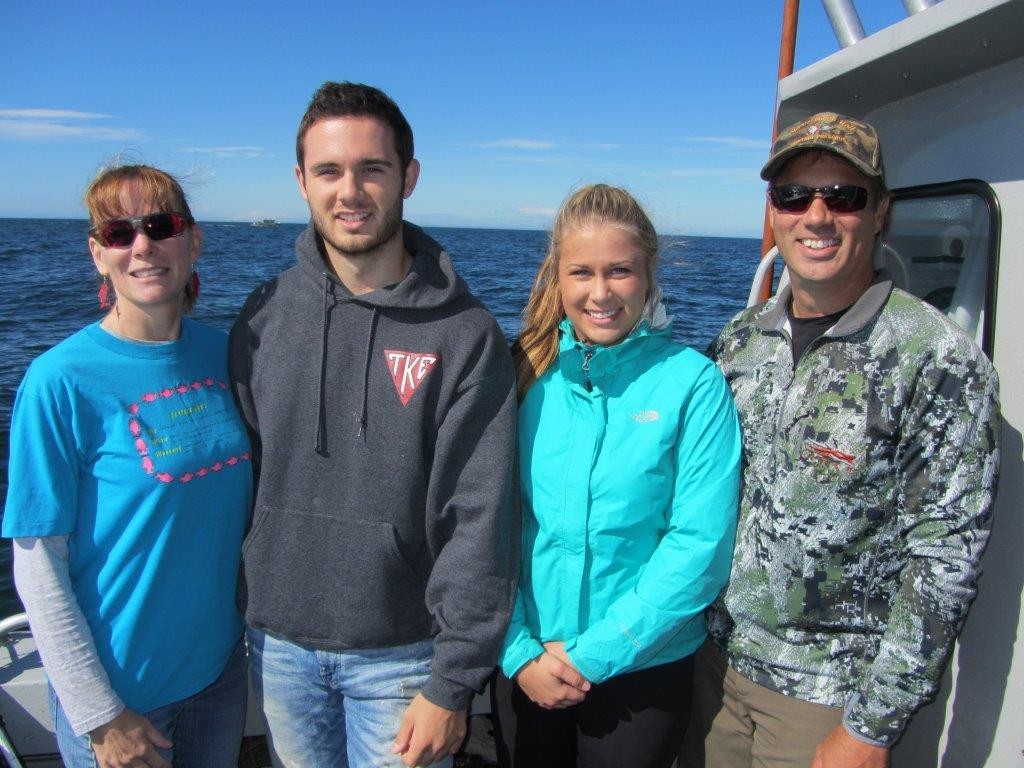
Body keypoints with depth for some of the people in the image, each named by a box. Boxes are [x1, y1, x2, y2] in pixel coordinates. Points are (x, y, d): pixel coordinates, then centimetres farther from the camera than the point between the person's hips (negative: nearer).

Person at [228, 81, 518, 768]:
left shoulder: (464, 334, -13)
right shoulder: (265, 318, -1)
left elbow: (480, 521, -13)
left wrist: (452, 683, -12)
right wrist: (244, 620, 6)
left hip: (402, 653, -3)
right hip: (278, 643, 4)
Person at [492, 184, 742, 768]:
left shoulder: (693, 382, -12)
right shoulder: (526, 374, -5)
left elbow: (700, 546, -14)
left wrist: (595, 653, -14)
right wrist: (519, 650, -9)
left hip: (644, 668, -2)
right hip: (525, 666, 3)